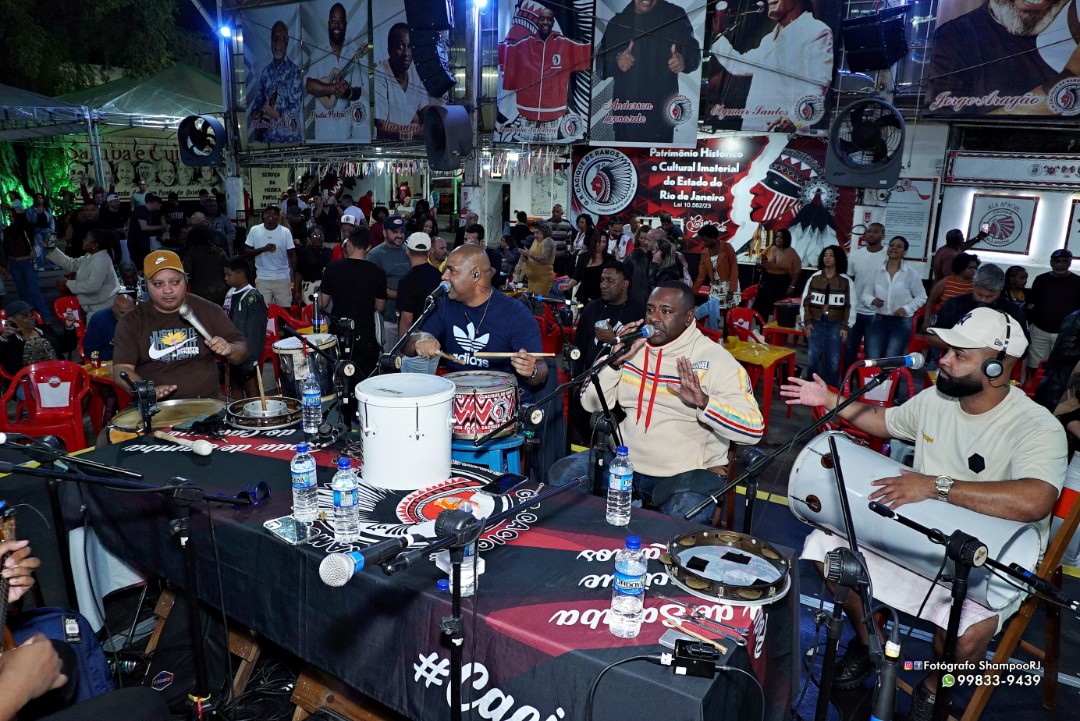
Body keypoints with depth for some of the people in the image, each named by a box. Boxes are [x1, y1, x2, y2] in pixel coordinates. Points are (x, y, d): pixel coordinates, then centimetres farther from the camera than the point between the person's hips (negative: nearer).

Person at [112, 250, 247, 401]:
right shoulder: (131, 322, 3)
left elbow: (242, 353, 8)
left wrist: (229, 349, -16)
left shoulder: (209, 311, 4)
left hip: (206, 402, -2)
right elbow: (121, 370, -3)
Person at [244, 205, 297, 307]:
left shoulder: (285, 232, -2)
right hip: (262, 279, 1)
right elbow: (246, 253, 1)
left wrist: (294, 277, -12)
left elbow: (292, 255, -1)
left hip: (283, 278, 0)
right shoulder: (254, 230, 0)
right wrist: (263, 249, -16)